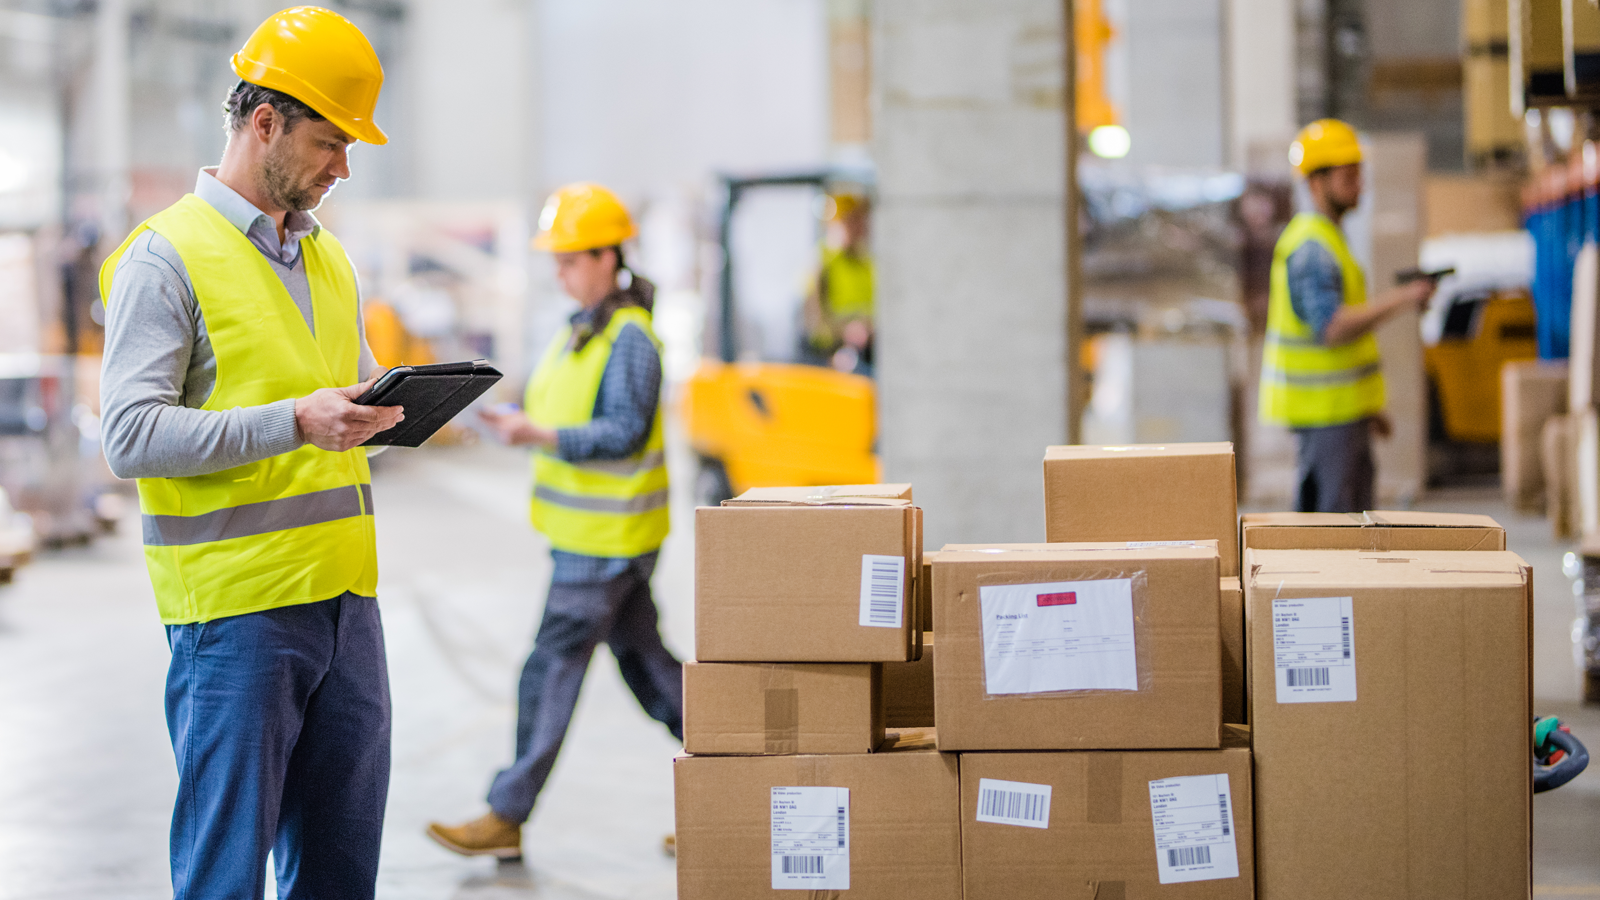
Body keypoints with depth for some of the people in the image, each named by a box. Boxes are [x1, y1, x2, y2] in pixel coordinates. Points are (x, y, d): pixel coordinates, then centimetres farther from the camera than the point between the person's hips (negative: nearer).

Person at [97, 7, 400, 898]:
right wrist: (292, 424, -23)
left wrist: (393, 409, 3)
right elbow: (131, 434, -14)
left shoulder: (328, 257, 18)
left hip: (345, 596, 7)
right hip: (235, 609, -7)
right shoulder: (166, 257, -6)